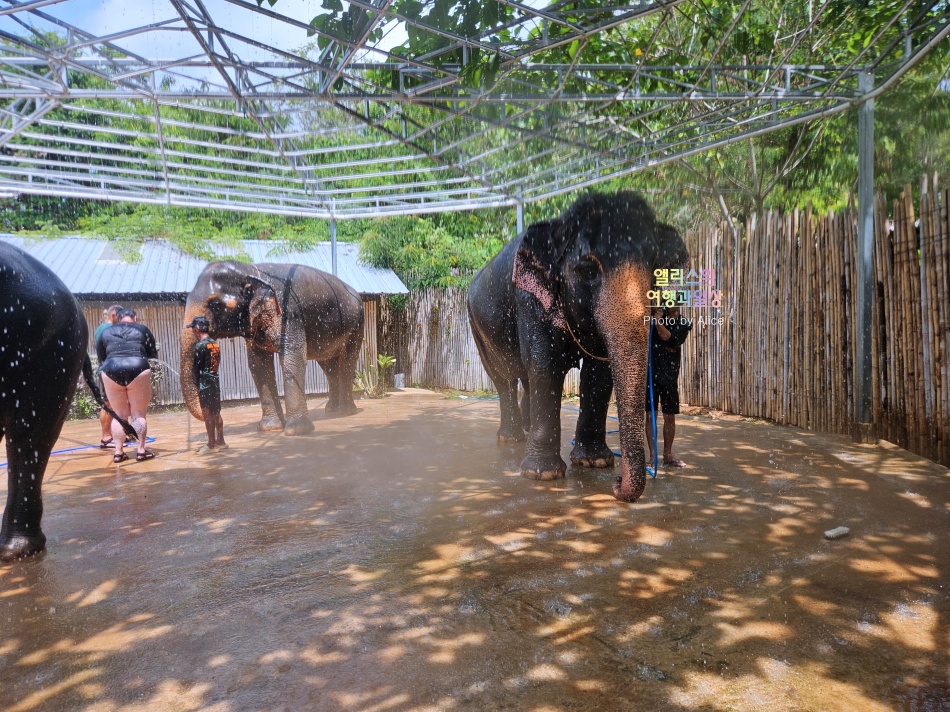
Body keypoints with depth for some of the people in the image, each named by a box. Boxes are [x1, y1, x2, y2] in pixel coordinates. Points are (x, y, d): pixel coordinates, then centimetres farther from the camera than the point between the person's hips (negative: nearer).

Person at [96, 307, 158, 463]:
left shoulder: (105, 332, 15)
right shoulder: (142, 329, 9)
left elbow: (101, 358, 17)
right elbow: (153, 354, 10)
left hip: (112, 372, 2)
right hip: (137, 371, -2)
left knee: (120, 415, 10)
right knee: (139, 414, 4)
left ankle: (118, 452, 10)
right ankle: (141, 450, 4)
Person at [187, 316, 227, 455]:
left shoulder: (200, 346, -13)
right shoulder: (215, 344, 10)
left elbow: (196, 367, -12)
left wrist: (192, 367, 8)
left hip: (205, 382, -8)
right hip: (215, 380, 8)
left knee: (207, 414, -2)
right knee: (216, 413, 12)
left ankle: (211, 444, 1)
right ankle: (220, 442, 17)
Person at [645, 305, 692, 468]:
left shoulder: (685, 323, 2)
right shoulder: (655, 314, 6)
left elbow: (671, 342, -12)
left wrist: (659, 322, -14)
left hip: (669, 374, 0)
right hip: (650, 371, 0)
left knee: (669, 416, 6)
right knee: (650, 414, 1)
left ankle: (668, 455, 20)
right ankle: (652, 454, 9)